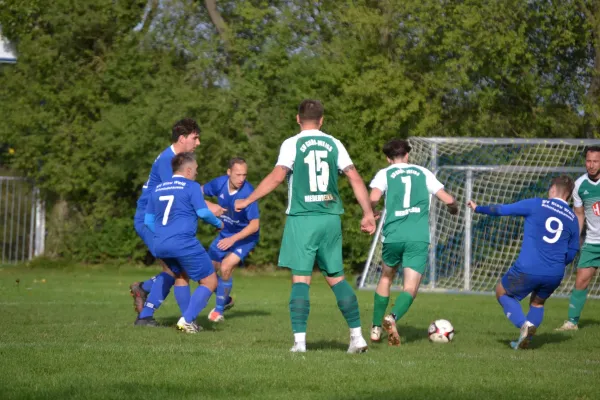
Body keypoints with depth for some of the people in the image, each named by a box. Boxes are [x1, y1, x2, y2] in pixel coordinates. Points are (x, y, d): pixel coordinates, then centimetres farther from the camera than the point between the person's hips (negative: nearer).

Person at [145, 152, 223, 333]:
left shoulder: (157, 189, 18)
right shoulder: (192, 187, -1)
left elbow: (148, 220, 20)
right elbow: (203, 213, -9)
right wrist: (219, 223, 10)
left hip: (160, 245, 7)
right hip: (183, 243, -7)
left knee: (181, 275, 30)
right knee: (210, 282, 3)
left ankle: (188, 321, 23)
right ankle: (187, 319, -11)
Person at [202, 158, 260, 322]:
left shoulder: (248, 193, -30)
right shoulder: (219, 183, -15)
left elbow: (255, 225, -28)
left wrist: (233, 239, -36)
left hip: (245, 236, -6)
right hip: (225, 234, 6)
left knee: (225, 267, -23)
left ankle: (219, 310, -2)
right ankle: (226, 299, 34)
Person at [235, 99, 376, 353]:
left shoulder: (292, 144, -2)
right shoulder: (333, 144, 8)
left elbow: (277, 177, -13)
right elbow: (355, 178, 4)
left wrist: (247, 201, -6)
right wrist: (368, 214, 9)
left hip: (302, 219, -3)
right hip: (330, 218, 3)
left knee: (301, 280, -3)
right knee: (336, 278, 13)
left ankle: (299, 341, -11)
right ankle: (357, 336, 11)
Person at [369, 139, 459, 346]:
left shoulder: (385, 174, 10)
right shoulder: (423, 173, 15)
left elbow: (373, 198, -10)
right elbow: (448, 200, 13)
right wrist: (454, 208, 35)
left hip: (393, 235, 1)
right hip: (419, 238, -1)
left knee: (386, 278, 25)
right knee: (410, 288, -1)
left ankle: (376, 327, 26)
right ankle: (393, 317, -30)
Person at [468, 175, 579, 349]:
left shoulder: (536, 205, -1)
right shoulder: (572, 219, 9)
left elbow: (503, 209, 5)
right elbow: (571, 253, 14)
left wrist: (478, 208, 20)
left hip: (527, 270, -4)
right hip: (555, 275, 4)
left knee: (502, 292, 21)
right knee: (537, 303, 31)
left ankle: (524, 324, -2)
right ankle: (526, 339, 15)